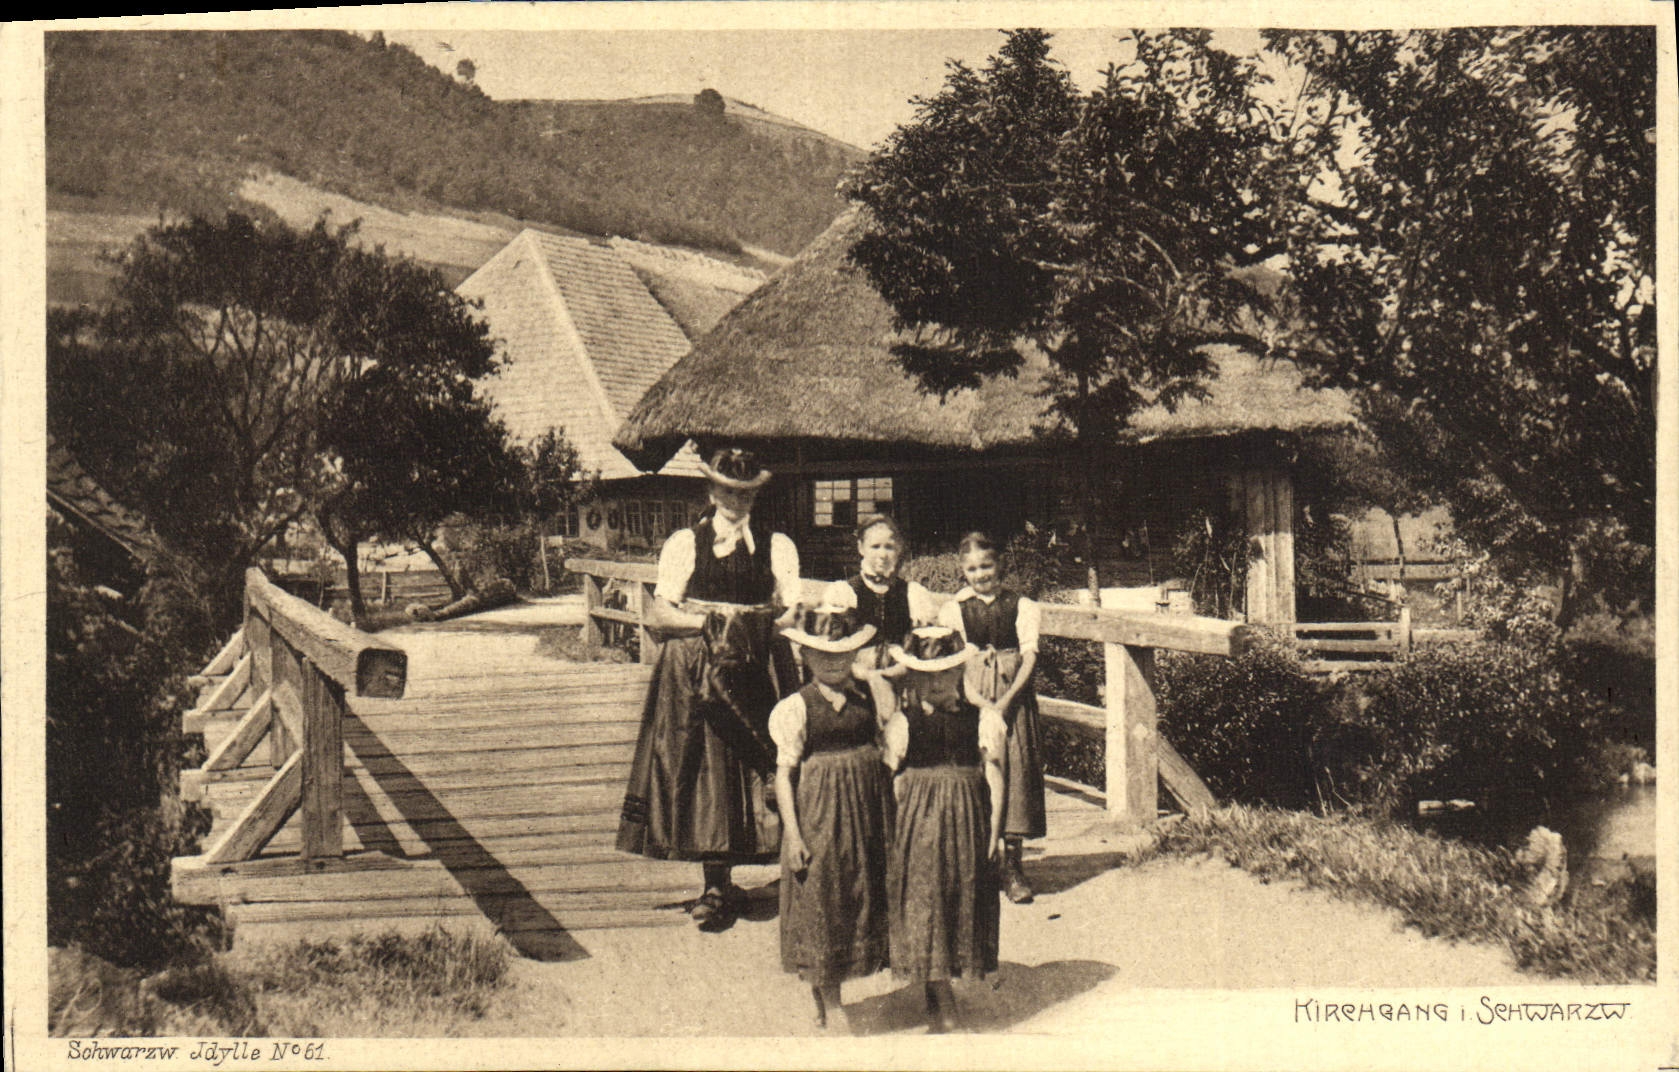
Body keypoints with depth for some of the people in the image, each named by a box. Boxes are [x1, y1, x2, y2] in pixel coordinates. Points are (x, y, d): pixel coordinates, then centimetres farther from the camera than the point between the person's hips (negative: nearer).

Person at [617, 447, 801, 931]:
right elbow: (658, 615, -1)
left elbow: (794, 613, 3)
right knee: (705, 772, -4)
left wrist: (754, 626, -16)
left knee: (756, 770, -3)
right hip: (694, 674, -1)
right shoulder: (685, 543, 7)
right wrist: (712, 623, -14)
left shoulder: (777, 546, 11)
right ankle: (716, 887, 3)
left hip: (759, 671, 1)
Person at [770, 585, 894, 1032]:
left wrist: (893, 812, 10)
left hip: (867, 809, 5)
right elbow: (785, 772, -8)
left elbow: (883, 752, 13)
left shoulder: (867, 697, 6)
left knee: (864, 893, 11)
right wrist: (793, 831, -13)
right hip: (818, 810, -5)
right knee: (821, 902, 1)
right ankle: (829, 1000, 15)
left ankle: (821, 985, 28)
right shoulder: (797, 707, -7)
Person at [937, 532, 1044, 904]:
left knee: (1015, 770, -5)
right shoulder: (953, 610, 8)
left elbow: (1030, 655, -2)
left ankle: (1012, 865, 1)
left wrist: (1006, 701, -14)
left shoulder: (1021, 606, 6)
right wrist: (976, 702, -13)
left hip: (1013, 696, 0)